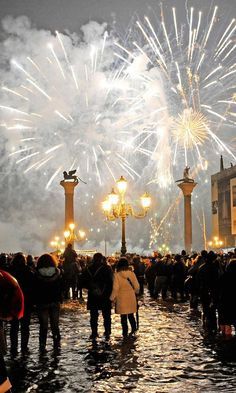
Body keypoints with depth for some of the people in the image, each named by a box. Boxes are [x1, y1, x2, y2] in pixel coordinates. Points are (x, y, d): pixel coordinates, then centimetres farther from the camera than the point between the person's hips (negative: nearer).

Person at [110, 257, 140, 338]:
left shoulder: (117, 275, -13)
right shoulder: (132, 274, -5)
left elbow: (115, 288, -14)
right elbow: (137, 286, 1)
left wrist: (112, 298, -3)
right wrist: (135, 291, 22)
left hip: (121, 298, -3)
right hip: (131, 297, 3)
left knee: (123, 316, 6)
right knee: (131, 314, 19)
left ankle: (125, 333, 10)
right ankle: (134, 327, 18)